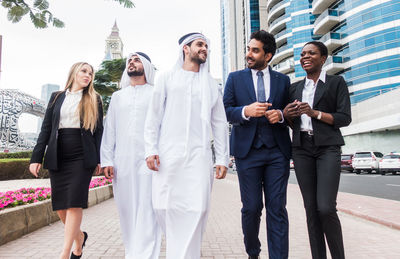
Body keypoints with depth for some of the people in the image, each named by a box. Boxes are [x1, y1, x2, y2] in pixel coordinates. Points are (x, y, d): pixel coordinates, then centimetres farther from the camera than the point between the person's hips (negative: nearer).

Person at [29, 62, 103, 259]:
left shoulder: (94, 100, 9)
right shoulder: (57, 97, 13)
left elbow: (98, 131, 5)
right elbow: (46, 128, 10)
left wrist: (98, 159, -1)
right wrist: (36, 157, 2)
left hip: (82, 157, -3)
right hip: (57, 158, 3)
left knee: (74, 204, -8)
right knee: (59, 206, 5)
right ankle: (79, 237, 29)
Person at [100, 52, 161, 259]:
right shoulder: (117, 96, 21)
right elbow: (109, 130, 16)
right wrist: (107, 160, 6)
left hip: (148, 162, -3)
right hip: (122, 164, 4)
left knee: (147, 213, -8)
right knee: (127, 212, 8)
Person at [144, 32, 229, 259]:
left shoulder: (211, 84, 17)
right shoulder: (167, 79, 14)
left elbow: (220, 124, 13)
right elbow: (154, 117, 8)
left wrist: (223, 159, 6)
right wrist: (151, 149, -3)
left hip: (199, 156, 1)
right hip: (168, 155, 0)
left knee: (196, 210, -8)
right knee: (165, 207, 0)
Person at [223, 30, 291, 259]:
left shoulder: (283, 80, 13)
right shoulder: (235, 78, 11)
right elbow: (226, 111, 3)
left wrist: (281, 115, -8)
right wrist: (245, 111, -16)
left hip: (277, 151, 1)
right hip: (247, 150, 0)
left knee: (277, 208, -1)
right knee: (251, 208, 5)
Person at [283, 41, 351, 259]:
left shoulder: (336, 82, 6)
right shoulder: (295, 88, 17)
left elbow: (345, 118, -2)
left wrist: (315, 113, -15)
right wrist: (286, 114, -2)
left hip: (328, 147, -4)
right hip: (302, 149, 4)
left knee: (326, 207, -14)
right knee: (311, 208, 3)